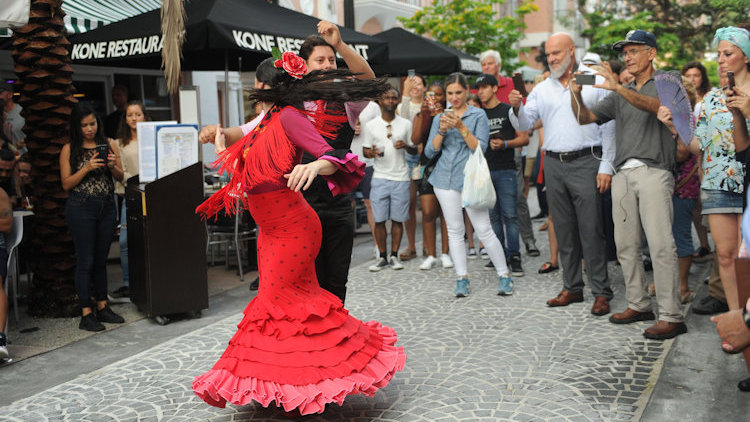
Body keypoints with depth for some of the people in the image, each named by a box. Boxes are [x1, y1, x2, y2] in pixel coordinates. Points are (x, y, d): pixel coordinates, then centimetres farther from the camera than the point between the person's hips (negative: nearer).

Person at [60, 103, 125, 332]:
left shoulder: (109, 144, 7)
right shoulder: (69, 149, 0)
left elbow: (120, 177, 10)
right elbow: (66, 184, -3)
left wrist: (113, 166, -11)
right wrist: (87, 168, -16)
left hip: (107, 207, 3)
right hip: (81, 208, -3)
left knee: (101, 259, 12)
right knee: (85, 260, -2)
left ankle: (103, 307, 22)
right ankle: (86, 314, 3)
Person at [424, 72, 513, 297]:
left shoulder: (478, 115, 1)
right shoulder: (440, 118, 11)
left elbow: (480, 148, -9)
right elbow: (430, 151, 6)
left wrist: (461, 127, -18)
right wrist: (442, 131, -10)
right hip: (445, 179, 3)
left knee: (484, 230, -4)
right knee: (455, 231, 6)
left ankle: (504, 275, 8)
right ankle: (462, 279, 14)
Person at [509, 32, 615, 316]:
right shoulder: (542, 89, 14)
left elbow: (609, 127, -2)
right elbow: (524, 125, 12)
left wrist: (606, 166, -8)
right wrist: (517, 108, -10)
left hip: (585, 162, -5)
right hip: (553, 164, 5)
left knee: (591, 230, -6)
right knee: (564, 230, 9)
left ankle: (601, 292, 1)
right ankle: (572, 287, 19)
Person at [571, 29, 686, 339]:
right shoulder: (620, 93, 23)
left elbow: (657, 106, -16)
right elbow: (585, 117, 17)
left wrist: (619, 88, -26)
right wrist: (575, 94, -2)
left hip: (653, 171, -6)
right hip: (622, 173, 6)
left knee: (661, 245, -12)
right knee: (625, 245, 6)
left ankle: (671, 316, -10)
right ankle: (638, 304, 17)